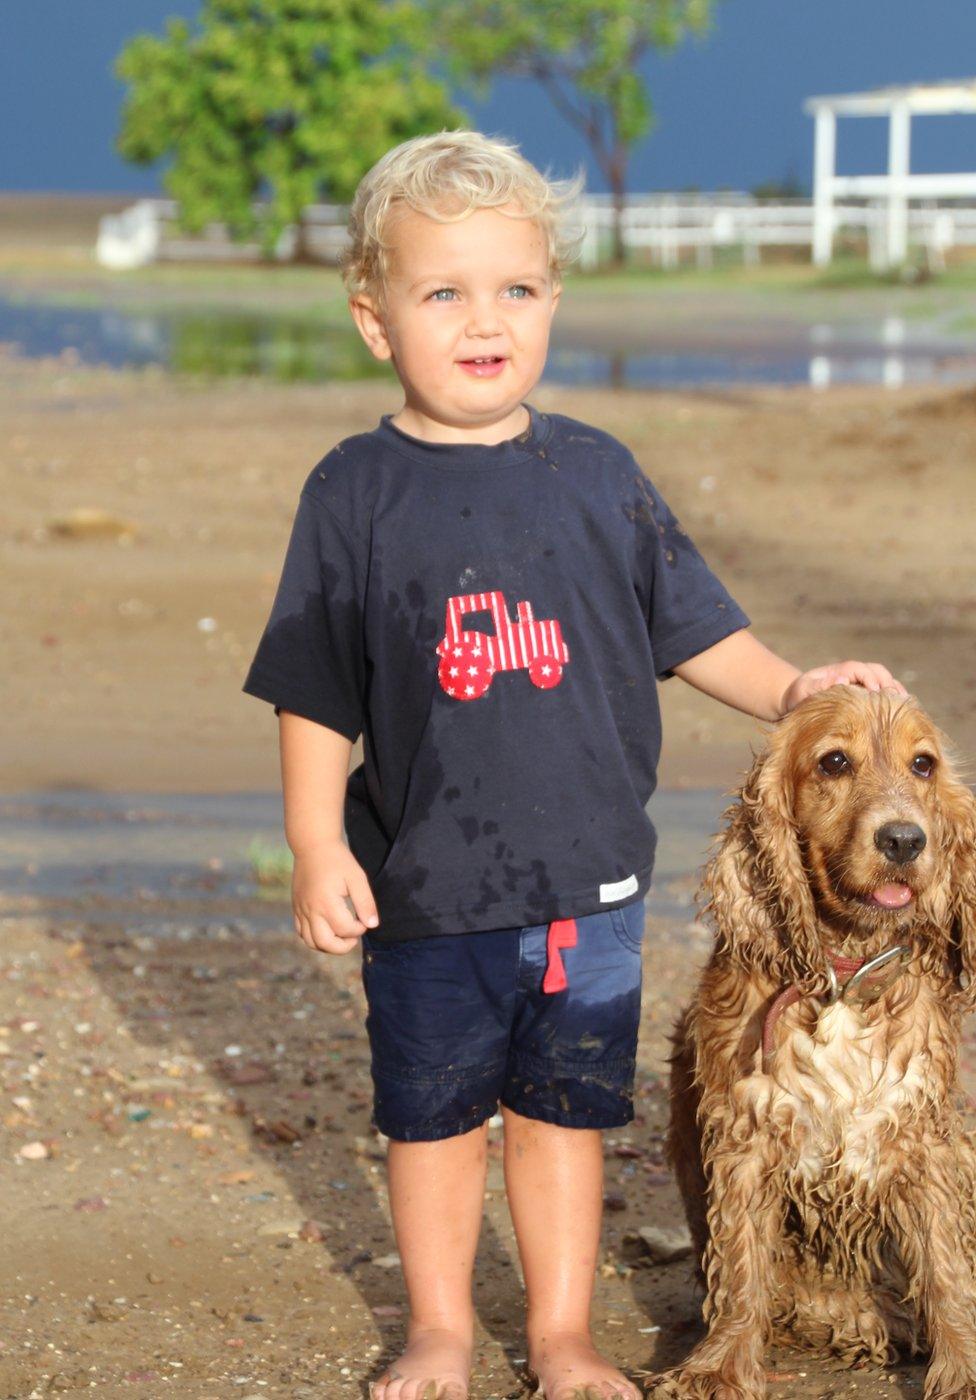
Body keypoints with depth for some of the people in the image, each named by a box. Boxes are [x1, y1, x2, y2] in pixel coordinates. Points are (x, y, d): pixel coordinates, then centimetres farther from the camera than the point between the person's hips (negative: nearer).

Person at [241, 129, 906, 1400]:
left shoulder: (598, 475, 1)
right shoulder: (356, 491, -5)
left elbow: (689, 626, 11)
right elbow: (315, 695, -2)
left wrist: (787, 688, -3)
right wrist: (317, 845, -9)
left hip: (589, 875, 1)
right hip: (425, 883, -1)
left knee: (565, 1109, 13)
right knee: (433, 1115, 12)